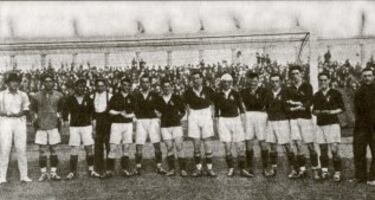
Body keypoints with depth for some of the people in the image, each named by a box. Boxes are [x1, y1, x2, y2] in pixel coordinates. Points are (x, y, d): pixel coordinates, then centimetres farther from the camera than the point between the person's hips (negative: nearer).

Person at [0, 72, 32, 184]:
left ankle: (24, 176, 3)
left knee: (21, 149, -1)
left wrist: (20, 113, -17)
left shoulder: (23, 95, 11)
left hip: (20, 122, 2)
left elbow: (26, 110, 3)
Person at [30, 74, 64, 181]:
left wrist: (59, 117, 5)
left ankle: (53, 173, 10)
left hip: (54, 126, 1)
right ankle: (43, 173, 10)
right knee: (42, 151, 2)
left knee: (53, 150, 3)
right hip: (41, 127, 0)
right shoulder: (36, 96, 0)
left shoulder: (58, 96, 3)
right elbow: (33, 109, 13)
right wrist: (35, 118, 1)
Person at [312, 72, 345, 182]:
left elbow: (342, 108, 2)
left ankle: (337, 172, -3)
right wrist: (319, 112, -4)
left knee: (334, 149, -10)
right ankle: (324, 171, 10)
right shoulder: (316, 95, 13)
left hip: (333, 123, -4)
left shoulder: (335, 93, 2)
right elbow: (314, 110, 17)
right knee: (323, 149, 4)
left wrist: (332, 112, -14)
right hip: (320, 125, 4)